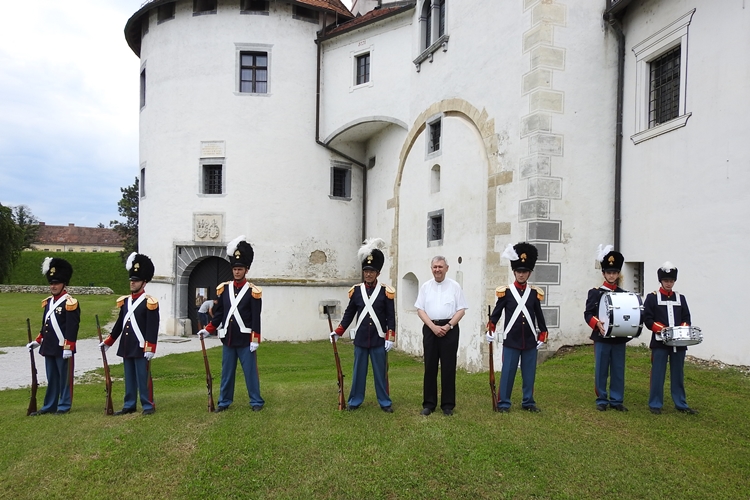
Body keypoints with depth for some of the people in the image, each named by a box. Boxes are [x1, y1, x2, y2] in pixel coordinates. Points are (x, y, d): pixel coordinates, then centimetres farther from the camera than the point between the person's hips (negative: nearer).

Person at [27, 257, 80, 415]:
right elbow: (45, 325, 21)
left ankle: (64, 406, 13)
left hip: (63, 348, -7)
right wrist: (37, 341, 17)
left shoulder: (70, 302, -12)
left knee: (64, 377, 3)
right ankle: (50, 406, 23)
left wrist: (68, 348, -18)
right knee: (51, 378, 14)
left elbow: (72, 327, -16)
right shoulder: (48, 302, 12)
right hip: (48, 348, 8)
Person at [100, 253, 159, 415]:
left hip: (141, 348, -7)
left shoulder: (149, 302, -11)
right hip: (126, 347, 7)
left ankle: (148, 405, 9)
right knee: (129, 378, 14)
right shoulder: (125, 301, 10)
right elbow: (119, 324, 19)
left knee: (143, 378, -1)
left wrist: (150, 348, -17)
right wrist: (108, 342, 20)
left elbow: (153, 328, -14)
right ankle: (129, 405, 23)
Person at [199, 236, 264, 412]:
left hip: (245, 340, -4)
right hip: (228, 339, 4)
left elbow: (256, 318, -9)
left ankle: (256, 401, 14)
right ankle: (224, 401, 24)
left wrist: (255, 340, -12)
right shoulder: (224, 289, 5)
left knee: (250, 372, 4)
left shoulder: (253, 291, -8)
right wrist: (208, 330, 2)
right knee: (226, 372, 12)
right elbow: (218, 313, 11)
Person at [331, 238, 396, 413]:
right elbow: (349, 314, 9)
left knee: (381, 371, 7)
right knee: (358, 371, 10)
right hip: (360, 339, 2)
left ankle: (384, 402, 19)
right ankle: (355, 400, 22)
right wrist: (338, 332, 6)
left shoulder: (386, 292, -4)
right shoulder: (356, 290, 2)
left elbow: (391, 317, -3)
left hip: (379, 339, -2)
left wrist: (391, 338, -8)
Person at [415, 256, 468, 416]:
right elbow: (420, 310, 2)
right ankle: (429, 403, 15)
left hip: (449, 329, -1)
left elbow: (461, 310, -1)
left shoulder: (455, 286, 2)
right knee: (430, 367, 6)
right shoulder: (425, 287, 6)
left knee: (448, 368, 3)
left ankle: (448, 404, 13)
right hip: (430, 329, 2)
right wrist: (433, 327, -10)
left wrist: (448, 326, -12)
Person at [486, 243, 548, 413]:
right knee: (507, 372, 2)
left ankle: (528, 402, 23)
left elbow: (539, 315, 12)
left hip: (530, 341, 3)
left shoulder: (535, 293, 5)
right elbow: (496, 312, 0)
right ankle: (504, 403, 11)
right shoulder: (505, 291, -2)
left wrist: (542, 336, 12)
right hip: (511, 341, -2)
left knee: (529, 373, 10)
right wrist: (490, 330, -12)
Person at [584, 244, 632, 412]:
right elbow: (588, 314, -5)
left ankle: (617, 400, 19)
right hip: (602, 338, -3)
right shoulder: (595, 292, 0)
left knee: (618, 371, 8)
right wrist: (597, 324, -23)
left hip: (619, 339, 3)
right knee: (601, 371, 4)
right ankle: (602, 400, 14)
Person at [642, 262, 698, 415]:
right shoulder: (652, 297, 1)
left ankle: (681, 404, 22)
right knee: (658, 374, 0)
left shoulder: (680, 298, 13)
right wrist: (662, 329, -20)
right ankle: (655, 404, 9)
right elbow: (647, 319, -5)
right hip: (660, 342, -4)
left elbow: (686, 319, 10)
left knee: (678, 374, 11)